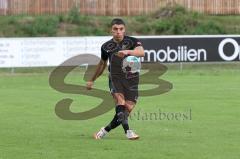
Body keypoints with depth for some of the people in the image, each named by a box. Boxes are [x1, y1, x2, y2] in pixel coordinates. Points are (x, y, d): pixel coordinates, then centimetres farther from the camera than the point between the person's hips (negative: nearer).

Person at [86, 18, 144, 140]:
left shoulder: (132, 41, 1)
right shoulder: (106, 46, 10)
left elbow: (141, 52, -21)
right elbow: (102, 64, 27)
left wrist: (127, 52, -39)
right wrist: (92, 80, 34)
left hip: (131, 80, -1)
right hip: (115, 78, 1)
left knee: (128, 108, -11)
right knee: (120, 99, -27)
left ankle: (106, 130, 6)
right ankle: (127, 131, -35)